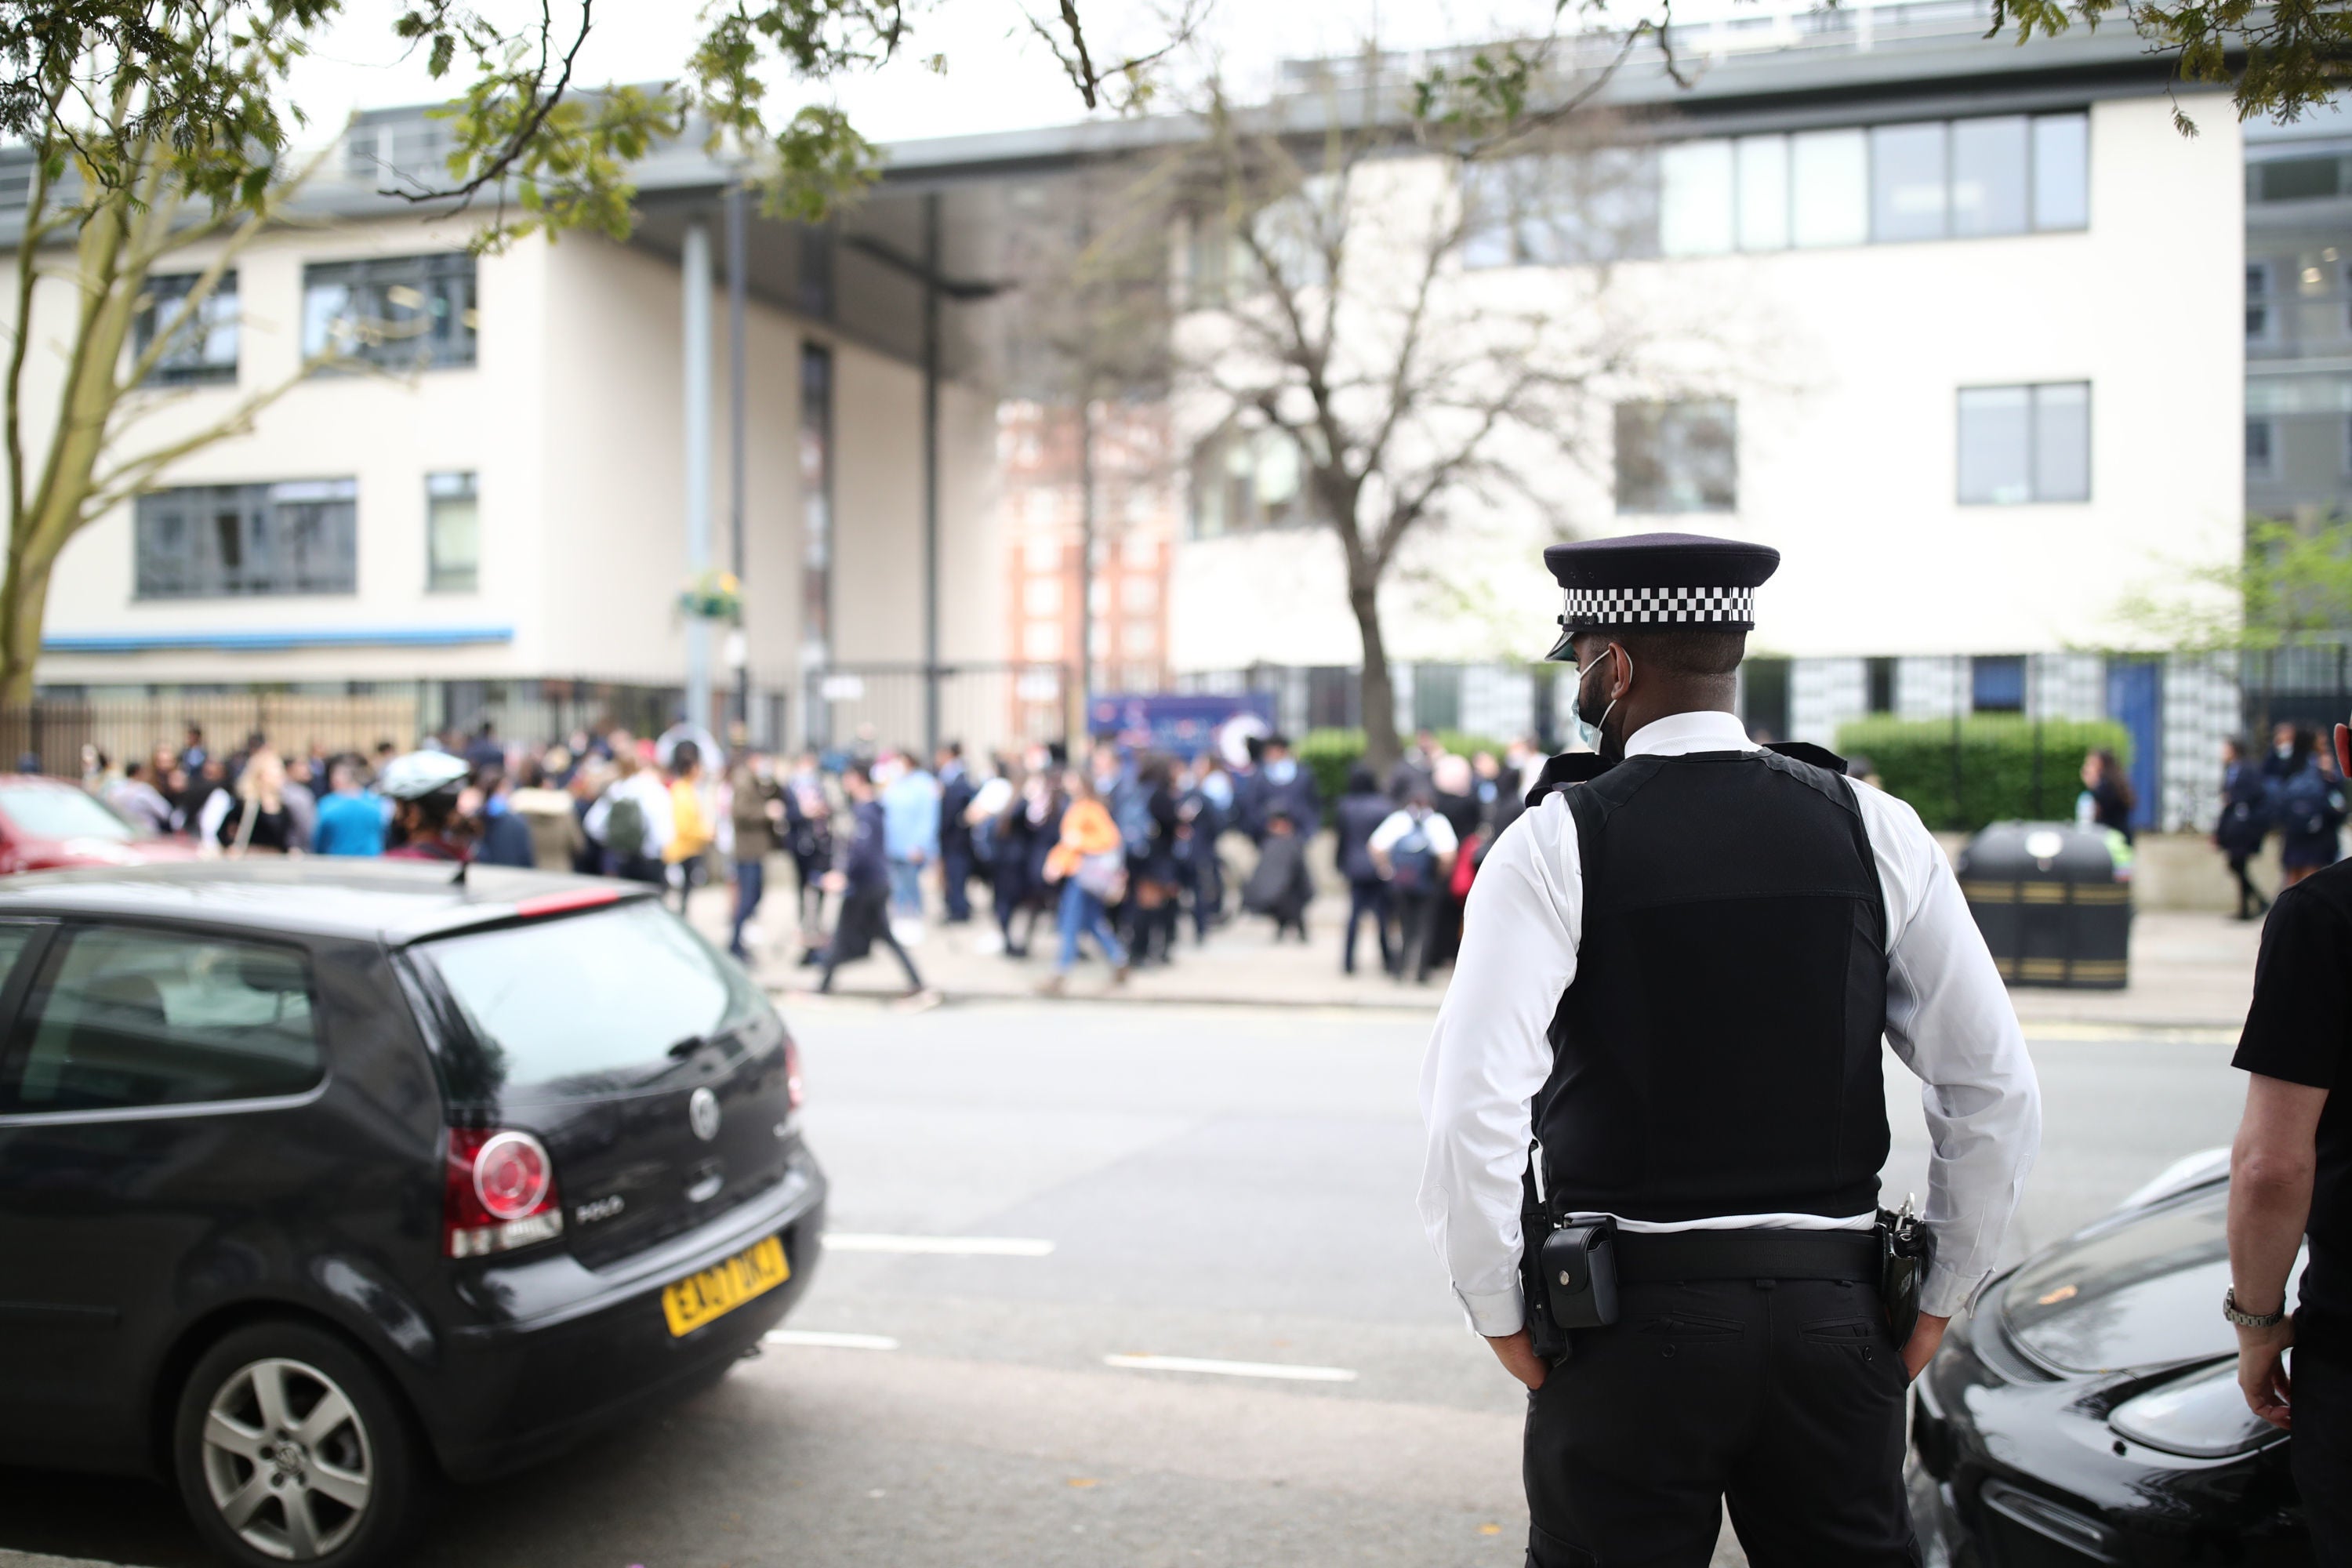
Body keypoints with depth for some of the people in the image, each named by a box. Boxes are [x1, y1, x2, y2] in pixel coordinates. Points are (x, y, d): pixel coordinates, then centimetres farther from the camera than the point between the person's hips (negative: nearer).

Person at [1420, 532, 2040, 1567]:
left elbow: (1471, 1104, -18)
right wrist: (1936, 1299, 11)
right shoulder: (1874, 830, 1)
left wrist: (1500, 1316, -5)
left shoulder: (1557, 842, -9)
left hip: (1632, 1323, -3)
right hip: (1835, 1316, 3)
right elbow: (1997, 1090, 2)